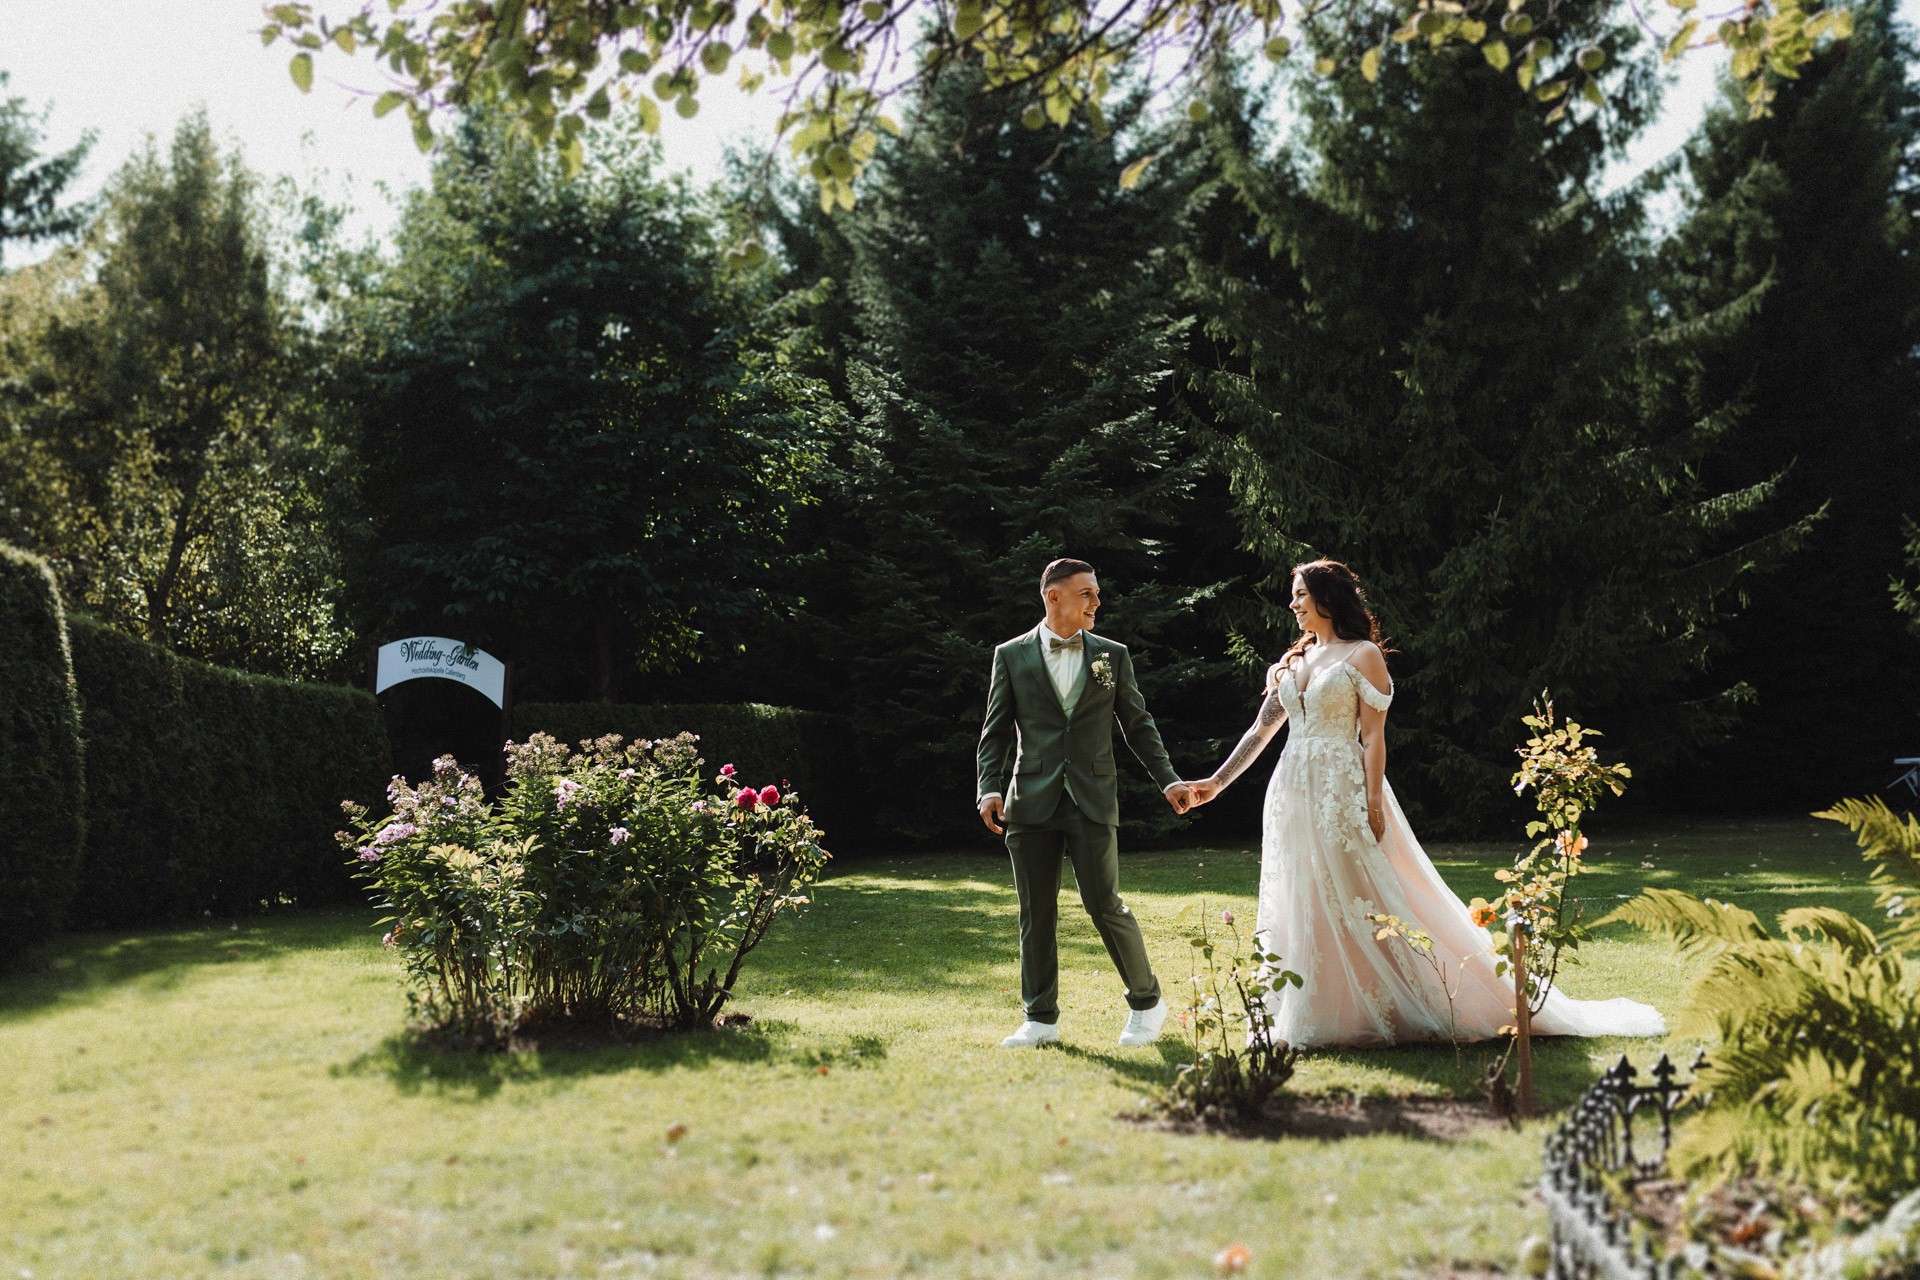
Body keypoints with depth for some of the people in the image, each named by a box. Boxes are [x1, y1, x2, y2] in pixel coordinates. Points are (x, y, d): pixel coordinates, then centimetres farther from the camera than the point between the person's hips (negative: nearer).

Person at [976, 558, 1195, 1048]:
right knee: (1036, 914, 4)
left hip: (1092, 801, 0)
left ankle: (1146, 1001, 16)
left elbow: (1137, 724, 13)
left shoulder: (1112, 655, 9)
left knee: (1105, 905, -3)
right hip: (1031, 802, 1)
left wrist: (1168, 779, 5)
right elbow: (996, 730, 6)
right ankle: (1041, 1018, 14)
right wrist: (989, 788, -7)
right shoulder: (1012, 656, 6)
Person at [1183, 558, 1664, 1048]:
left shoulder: (1362, 656, -4)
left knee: (1365, 904, -6)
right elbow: (1261, 731, 16)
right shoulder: (1292, 662, 15)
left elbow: (1374, 737, -9)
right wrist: (1216, 783, 10)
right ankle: (1307, 1018, 14)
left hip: (1344, 792, -7)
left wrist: (1372, 806, -15)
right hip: (1293, 794, 7)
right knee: (1300, 909, 7)